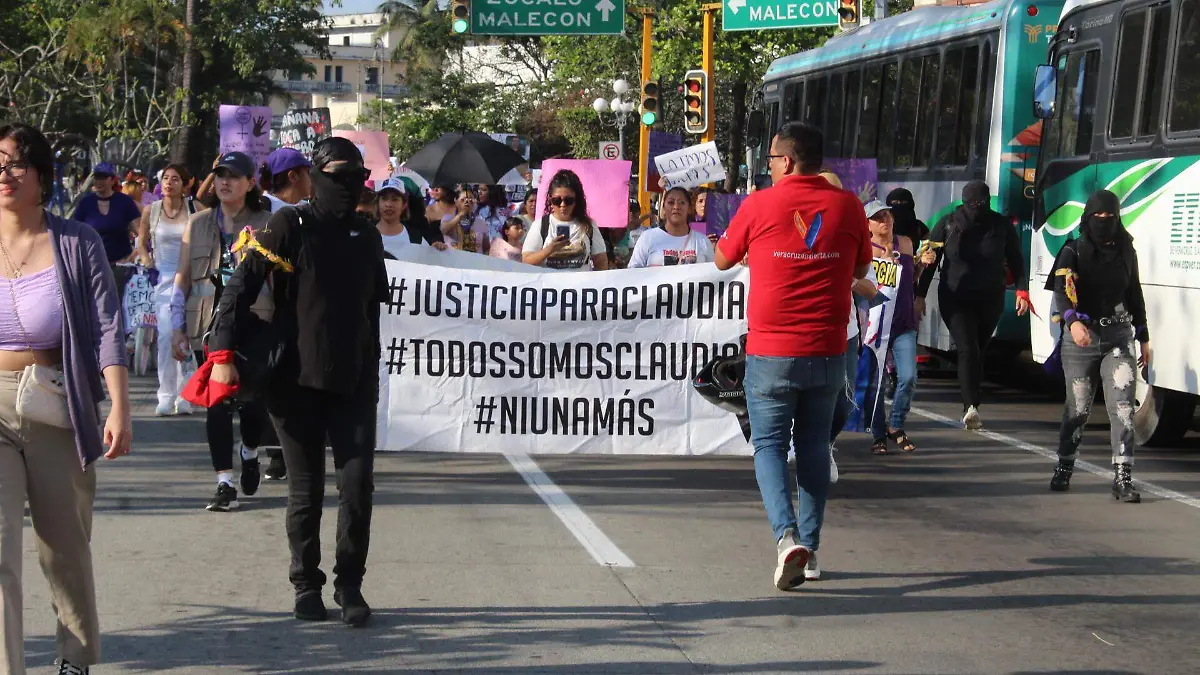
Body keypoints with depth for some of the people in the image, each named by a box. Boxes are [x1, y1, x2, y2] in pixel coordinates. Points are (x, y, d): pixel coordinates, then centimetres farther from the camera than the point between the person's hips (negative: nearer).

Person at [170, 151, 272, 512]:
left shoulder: (266, 224, 2)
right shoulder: (198, 224, 10)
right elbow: (183, 278, 12)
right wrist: (177, 327, 8)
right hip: (210, 325, 2)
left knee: (254, 401, -2)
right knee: (217, 404, 0)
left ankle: (250, 453, 31)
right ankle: (224, 483, 5)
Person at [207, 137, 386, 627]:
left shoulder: (367, 236, 12)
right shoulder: (290, 226, -3)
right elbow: (242, 287, -8)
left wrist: (372, 370, 19)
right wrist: (223, 352, -18)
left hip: (354, 380, 3)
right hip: (297, 379, -3)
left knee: (358, 483, -5)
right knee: (305, 488, 4)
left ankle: (350, 585, 9)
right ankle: (306, 584, 18)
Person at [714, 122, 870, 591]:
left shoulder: (759, 206, -8)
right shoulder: (847, 206, -1)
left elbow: (722, 260, 9)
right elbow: (860, 270, 14)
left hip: (771, 353, -3)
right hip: (828, 353, 3)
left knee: (769, 446, 6)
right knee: (814, 445, 16)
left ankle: (787, 536, -15)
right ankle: (809, 547, 19)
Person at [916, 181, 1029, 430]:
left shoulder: (1001, 226, 0)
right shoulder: (948, 225, -3)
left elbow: (1016, 262, 5)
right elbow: (930, 261, 2)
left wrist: (1022, 291, -7)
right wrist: (920, 295, -1)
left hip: (990, 301, 2)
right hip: (955, 300, -2)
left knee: (978, 351, 8)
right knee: (968, 349, -18)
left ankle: (970, 409, 17)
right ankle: (971, 407, -30)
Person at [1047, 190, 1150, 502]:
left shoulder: (1126, 252, 8)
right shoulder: (1073, 252, -4)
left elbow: (1135, 296, 17)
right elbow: (1061, 290, -20)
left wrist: (1143, 338, 18)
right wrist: (1073, 321, -38)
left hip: (1119, 336, 2)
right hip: (1081, 337, -2)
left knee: (1122, 407, -9)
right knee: (1078, 407, 7)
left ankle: (1122, 479, -9)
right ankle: (1064, 468, 26)